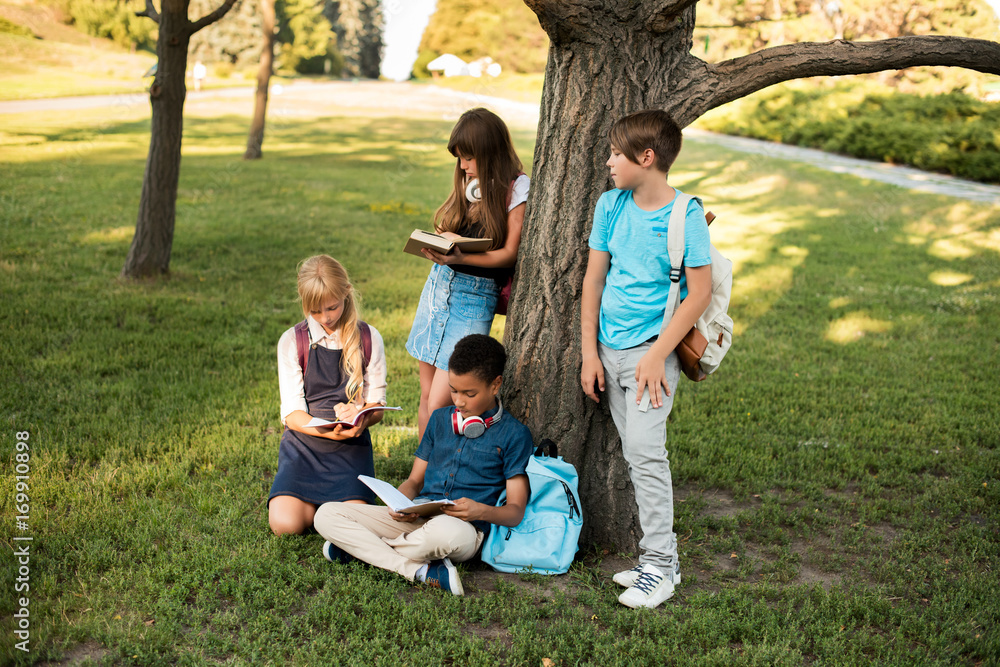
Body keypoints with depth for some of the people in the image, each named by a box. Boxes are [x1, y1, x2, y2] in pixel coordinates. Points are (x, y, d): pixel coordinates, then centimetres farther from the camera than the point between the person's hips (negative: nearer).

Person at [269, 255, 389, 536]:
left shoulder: (369, 339, 3)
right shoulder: (291, 341, 0)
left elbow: (377, 404, 5)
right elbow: (291, 413, -4)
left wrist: (361, 418, -21)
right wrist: (329, 431, -25)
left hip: (351, 446, 0)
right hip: (304, 441, 0)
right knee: (285, 523, -22)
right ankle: (318, 500, 11)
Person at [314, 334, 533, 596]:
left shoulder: (514, 434, 2)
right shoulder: (440, 419, 19)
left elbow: (515, 511, -1)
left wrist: (481, 511, -23)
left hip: (464, 528, -5)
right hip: (416, 519, 5)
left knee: (447, 531, -44)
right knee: (326, 515, -12)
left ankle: (361, 546, -14)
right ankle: (419, 571, -26)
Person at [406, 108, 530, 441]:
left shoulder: (517, 187, -7)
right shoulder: (469, 182, 14)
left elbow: (510, 253, -12)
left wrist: (460, 257, -24)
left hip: (475, 295, -7)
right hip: (438, 283, 7)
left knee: (438, 404, -11)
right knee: (426, 396, 9)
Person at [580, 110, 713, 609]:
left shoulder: (685, 216, -11)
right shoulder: (611, 205, 5)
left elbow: (700, 293, -11)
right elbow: (593, 278, 7)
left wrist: (657, 356, -15)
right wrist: (590, 353, 3)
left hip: (652, 347, -6)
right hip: (610, 348, 6)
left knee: (644, 449, -13)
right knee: (634, 454, 10)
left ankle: (658, 566, -2)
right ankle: (660, 558, 20)